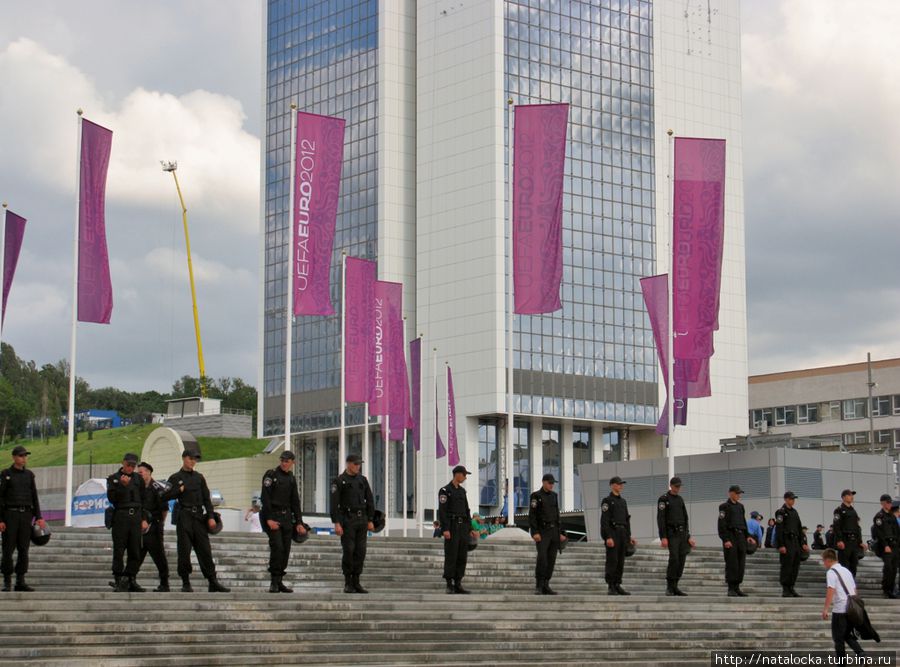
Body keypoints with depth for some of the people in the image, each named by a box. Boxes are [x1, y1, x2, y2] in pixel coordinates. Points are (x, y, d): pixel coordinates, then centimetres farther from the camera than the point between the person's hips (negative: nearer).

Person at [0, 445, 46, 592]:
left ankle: (20, 581, 7)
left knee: (24, 549, 3)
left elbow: (34, 497, 15)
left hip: (26, 515, 4)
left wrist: (38, 517, 6)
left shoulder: (29, 475, 12)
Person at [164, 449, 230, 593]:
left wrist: (210, 517, 2)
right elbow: (165, 496, 0)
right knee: (184, 551, -3)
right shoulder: (176, 478, 5)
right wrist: (179, 490, -7)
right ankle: (186, 583, 4)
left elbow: (207, 498, 11)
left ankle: (213, 582, -1)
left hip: (199, 516, 3)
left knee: (205, 551, 0)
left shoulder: (199, 478, 15)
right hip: (184, 517, -3)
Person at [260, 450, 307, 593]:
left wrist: (299, 522, 11)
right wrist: (269, 519, -18)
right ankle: (274, 582, -13)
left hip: (287, 517, 6)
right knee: (277, 547, -17)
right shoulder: (271, 474, -5)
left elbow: (295, 502, 18)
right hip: (272, 516, -6)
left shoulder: (291, 479, 14)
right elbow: (265, 498, -12)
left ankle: (279, 582, 11)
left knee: (285, 550, 3)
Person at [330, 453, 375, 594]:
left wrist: (370, 520, 6)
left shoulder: (362, 480, 12)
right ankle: (348, 583, 1)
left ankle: (356, 582, 7)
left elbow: (370, 500, 13)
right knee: (348, 551, -7)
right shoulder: (339, 481, -4)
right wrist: (336, 523, -16)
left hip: (361, 519, 5)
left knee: (360, 552, 2)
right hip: (347, 519, -5)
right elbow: (334, 503, -9)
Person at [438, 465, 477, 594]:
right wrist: (445, 529, -21)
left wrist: (470, 529, 13)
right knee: (451, 557, -7)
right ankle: (449, 586, -4)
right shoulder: (445, 490, -6)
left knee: (462, 557, 3)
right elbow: (442, 511, -13)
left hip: (463, 527, 7)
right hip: (451, 527, -7)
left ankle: (458, 585, 7)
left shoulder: (462, 491, 18)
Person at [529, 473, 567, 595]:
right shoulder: (536, 496, -5)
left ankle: (545, 586, 8)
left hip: (553, 531, 6)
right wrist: (535, 533, -19)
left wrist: (559, 533, 13)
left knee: (551, 560, 3)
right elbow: (532, 515, -10)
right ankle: (538, 587, -12)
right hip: (542, 532, -6)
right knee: (542, 558, -17)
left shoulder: (554, 496, 13)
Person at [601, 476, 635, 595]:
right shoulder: (607, 501, -6)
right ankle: (611, 587, -6)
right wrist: (608, 537, -20)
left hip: (623, 534, 7)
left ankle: (617, 586, 9)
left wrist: (629, 536, 13)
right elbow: (604, 520, -12)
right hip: (612, 533, -7)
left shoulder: (623, 501, 18)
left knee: (620, 561, 6)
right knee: (612, 561, -8)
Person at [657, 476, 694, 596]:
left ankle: (674, 587, 6)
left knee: (681, 560, 1)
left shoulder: (680, 499, 16)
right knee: (674, 559, -19)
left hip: (682, 533, 7)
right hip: (671, 533, -7)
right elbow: (660, 519, -12)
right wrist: (663, 538, -19)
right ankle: (669, 587, -12)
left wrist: (688, 536, 13)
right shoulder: (663, 499, -6)